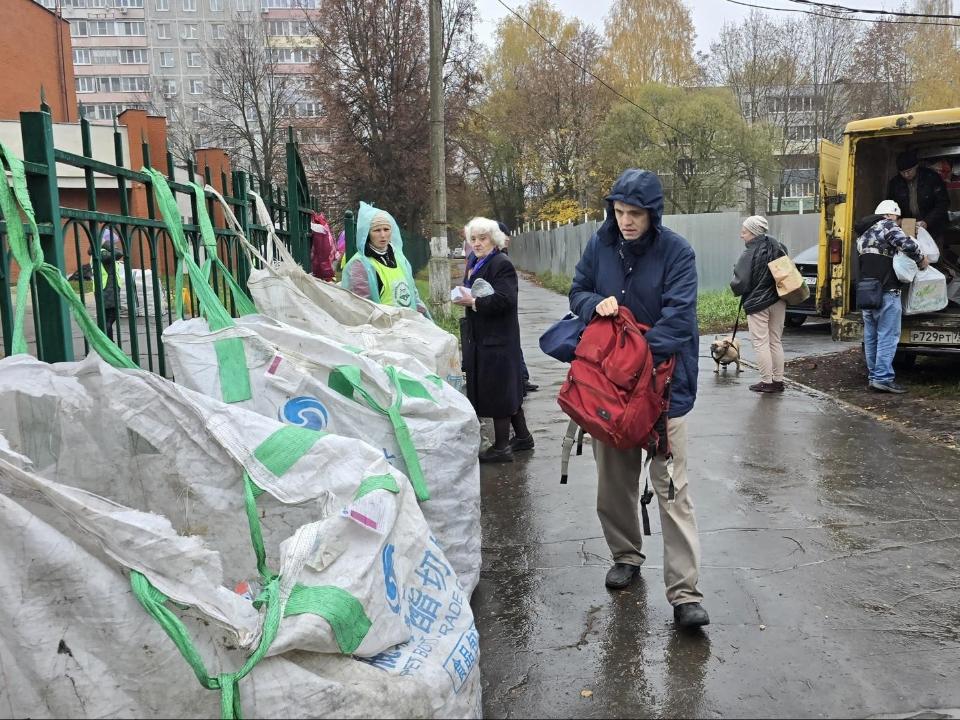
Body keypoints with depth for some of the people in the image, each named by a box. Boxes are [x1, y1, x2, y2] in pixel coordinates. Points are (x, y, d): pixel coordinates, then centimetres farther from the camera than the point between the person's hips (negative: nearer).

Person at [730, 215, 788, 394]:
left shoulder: (748, 254, -17)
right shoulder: (778, 247, 3)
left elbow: (740, 283, -17)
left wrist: (736, 290, 3)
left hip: (757, 304, -6)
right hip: (778, 301, 7)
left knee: (761, 343, 2)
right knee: (776, 341, 14)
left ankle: (767, 382, 3)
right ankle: (778, 380, 18)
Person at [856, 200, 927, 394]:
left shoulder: (863, 234, 22)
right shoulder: (887, 226, -4)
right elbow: (908, 244, -18)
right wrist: (921, 260, -1)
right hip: (886, 292, -8)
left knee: (871, 336, 11)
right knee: (888, 336, -7)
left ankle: (873, 376, 16)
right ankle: (883, 377, -10)